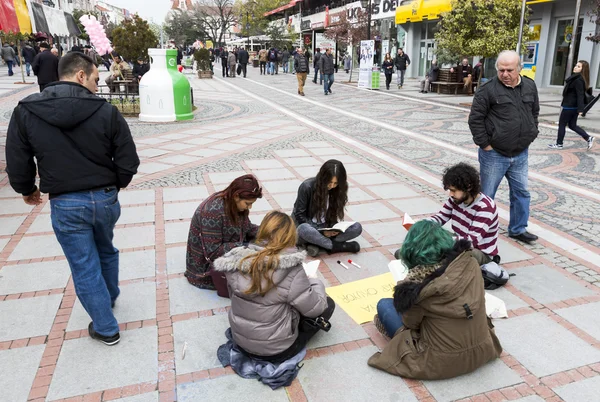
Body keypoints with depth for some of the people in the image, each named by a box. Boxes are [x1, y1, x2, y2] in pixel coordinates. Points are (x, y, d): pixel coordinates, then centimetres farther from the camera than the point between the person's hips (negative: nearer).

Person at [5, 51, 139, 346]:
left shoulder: (26, 112, -6)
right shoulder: (106, 111, -10)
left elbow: (17, 164, 0)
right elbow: (128, 162, -9)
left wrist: (27, 190, 21)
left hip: (65, 205, -1)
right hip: (105, 199, 1)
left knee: (85, 269, 11)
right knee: (106, 252, 28)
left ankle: (106, 329, 23)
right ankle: (110, 297, 51)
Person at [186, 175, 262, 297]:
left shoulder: (234, 204, -10)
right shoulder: (213, 212, -32)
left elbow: (246, 227, 5)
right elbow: (212, 252, -29)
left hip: (228, 248, 8)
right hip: (206, 263, -8)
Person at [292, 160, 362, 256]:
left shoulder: (338, 190, -3)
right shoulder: (307, 186, -17)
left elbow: (335, 214, 6)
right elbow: (299, 215, -14)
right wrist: (321, 231, -21)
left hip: (326, 228, 5)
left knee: (357, 227, -17)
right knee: (304, 229, -41)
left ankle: (314, 243, -25)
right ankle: (337, 246, -22)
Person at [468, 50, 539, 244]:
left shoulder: (530, 86, 5)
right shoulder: (488, 89, -13)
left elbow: (535, 112, 19)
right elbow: (475, 119, -12)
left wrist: (531, 136, 12)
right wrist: (484, 144, -13)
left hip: (520, 154, 6)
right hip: (494, 154, -5)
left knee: (521, 192, 15)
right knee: (486, 195, 5)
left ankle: (518, 229, 31)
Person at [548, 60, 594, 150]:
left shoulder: (578, 80, -19)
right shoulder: (576, 78, 11)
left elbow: (580, 95, -24)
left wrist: (580, 109, -28)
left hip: (569, 106, -10)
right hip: (574, 106, 10)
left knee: (562, 124, 3)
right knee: (572, 125, 16)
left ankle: (559, 144, 12)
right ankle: (588, 138, 14)